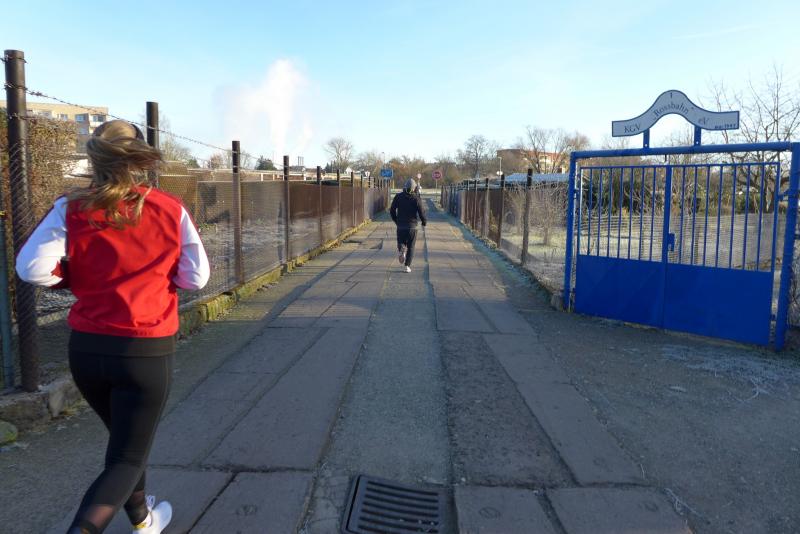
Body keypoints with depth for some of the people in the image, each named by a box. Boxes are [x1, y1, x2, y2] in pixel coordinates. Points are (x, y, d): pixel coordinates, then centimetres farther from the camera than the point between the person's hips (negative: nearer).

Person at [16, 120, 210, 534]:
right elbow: (195, 277, -4)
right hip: (146, 349, -3)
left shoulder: (71, 210, -5)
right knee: (127, 459, 10)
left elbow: (32, 269, -14)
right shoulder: (170, 210, -6)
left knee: (125, 439, 26)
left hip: (86, 348, 3)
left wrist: (77, 276, 4)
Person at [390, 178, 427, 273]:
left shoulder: (398, 197, -2)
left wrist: (396, 221, 19)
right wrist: (424, 222, 12)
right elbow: (421, 212, -8)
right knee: (410, 247, 10)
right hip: (412, 226, -1)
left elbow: (392, 211, 1)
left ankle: (401, 250, -18)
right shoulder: (416, 199, -8)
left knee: (401, 243, 17)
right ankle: (407, 266, 3)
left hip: (400, 226, 1)